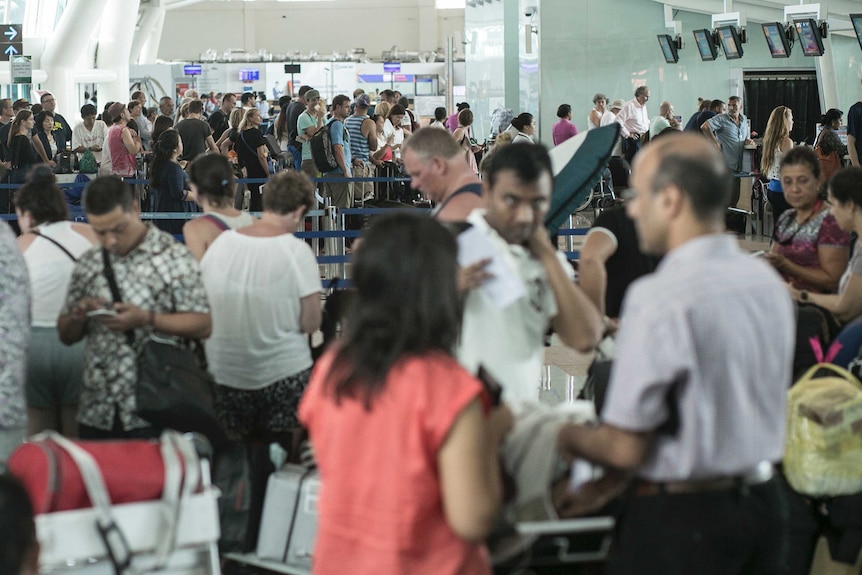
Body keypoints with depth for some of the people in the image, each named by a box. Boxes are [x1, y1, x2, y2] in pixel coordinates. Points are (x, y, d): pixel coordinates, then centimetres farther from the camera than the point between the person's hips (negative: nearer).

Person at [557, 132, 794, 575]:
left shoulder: (658, 298, -20)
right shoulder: (768, 281, 3)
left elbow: (627, 448, -17)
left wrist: (570, 438, 3)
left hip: (679, 520, -7)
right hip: (764, 503, 7)